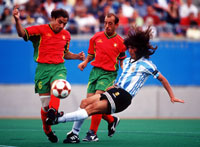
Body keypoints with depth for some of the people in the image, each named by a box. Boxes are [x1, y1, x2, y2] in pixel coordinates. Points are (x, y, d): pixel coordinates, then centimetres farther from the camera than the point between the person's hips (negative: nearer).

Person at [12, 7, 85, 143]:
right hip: (43, 69, -3)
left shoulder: (66, 35, 15)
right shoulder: (41, 30, -2)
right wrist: (17, 20, -35)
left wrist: (77, 56, 11)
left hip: (59, 68, 3)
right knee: (45, 104, -1)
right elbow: (22, 33, -16)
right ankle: (48, 131, 21)